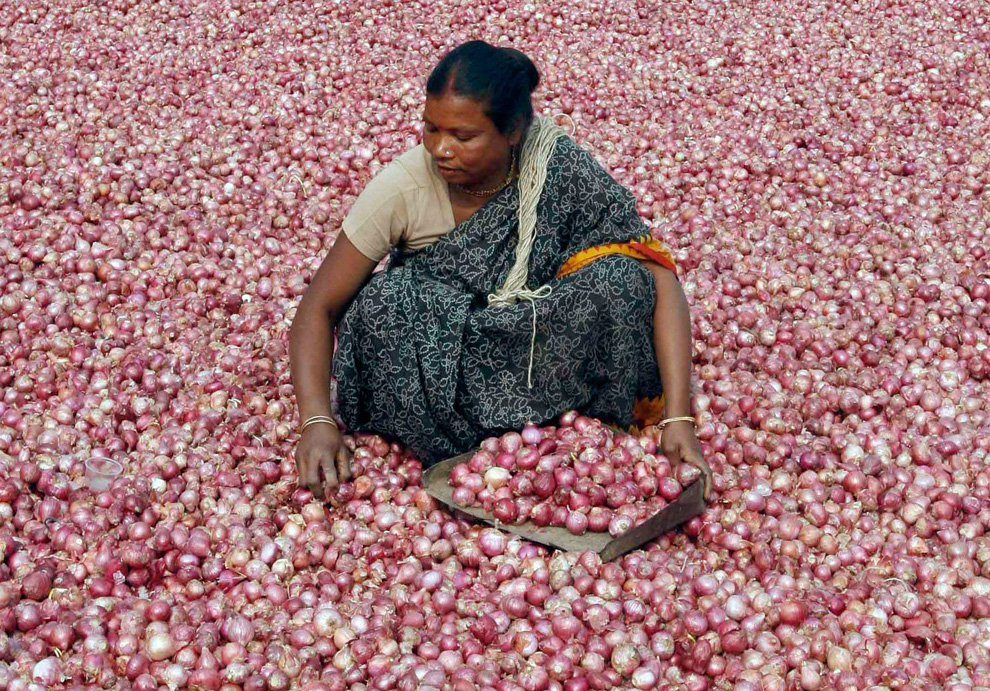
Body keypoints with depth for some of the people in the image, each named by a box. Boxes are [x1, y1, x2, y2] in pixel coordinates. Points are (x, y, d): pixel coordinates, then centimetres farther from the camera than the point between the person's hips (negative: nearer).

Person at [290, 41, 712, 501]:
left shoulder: (559, 167, -20)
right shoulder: (403, 187, -20)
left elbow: (659, 281, -22)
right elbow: (318, 308, -14)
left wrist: (678, 418, -31)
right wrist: (317, 421, -29)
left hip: (538, 345, 0)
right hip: (435, 358, 0)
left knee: (618, 277, -27)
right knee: (386, 300, -32)